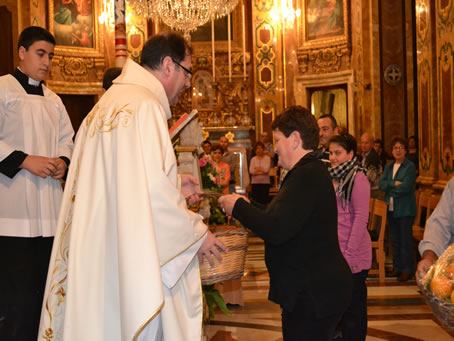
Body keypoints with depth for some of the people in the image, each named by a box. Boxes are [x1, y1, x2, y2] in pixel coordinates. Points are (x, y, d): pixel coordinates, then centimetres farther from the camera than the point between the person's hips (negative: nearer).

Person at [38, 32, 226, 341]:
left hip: (98, 248, 10)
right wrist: (198, 233, -9)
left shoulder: (109, 103, 14)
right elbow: (152, 193, -21)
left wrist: (172, 185, 19)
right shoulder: (145, 105, -15)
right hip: (131, 257, -10)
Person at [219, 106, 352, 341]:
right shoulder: (310, 172, 14)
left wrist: (238, 207, -16)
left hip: (313, 294, -11)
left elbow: (276, 230, -29)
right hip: (313, 288, 11)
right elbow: (284, 218, 19)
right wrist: (247, 206, 11)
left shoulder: (308, 174, -21)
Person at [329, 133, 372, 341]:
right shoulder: (333, 178, 11)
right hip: (333, 252, 8)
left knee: (353, 307, 3)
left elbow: (361, 218, -15)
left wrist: (349, 254, -17)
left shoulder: (358, 178, -11)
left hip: (353, 255, -8)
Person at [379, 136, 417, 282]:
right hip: (391, 208, 6)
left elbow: (405, 187, -17)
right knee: (395, 240, 13)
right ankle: (397, 267, 22)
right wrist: (394, 184, -15)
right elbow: (381, 183, 1)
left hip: (405, 209, -6)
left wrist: (389, 187, -6)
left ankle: (407, 270, 5)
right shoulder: (388, 167, 13)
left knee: (406, 240, -2)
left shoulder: (410, 167, -7)